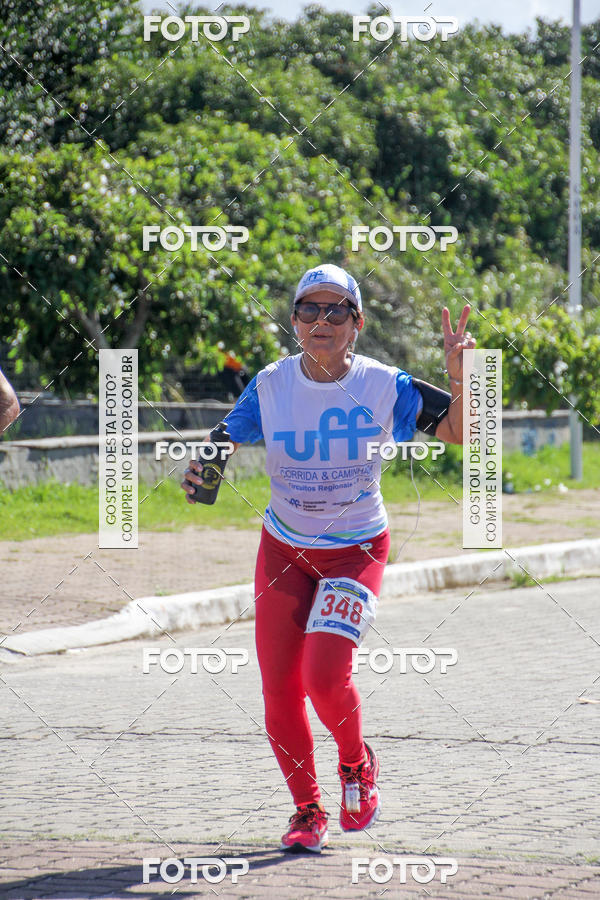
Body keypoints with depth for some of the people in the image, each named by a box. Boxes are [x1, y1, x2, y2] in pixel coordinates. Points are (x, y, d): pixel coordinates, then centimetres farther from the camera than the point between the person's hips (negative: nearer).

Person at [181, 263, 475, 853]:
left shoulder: (383, 387, -12)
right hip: (284, 549, 3)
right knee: (281, 692, 0)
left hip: (356, 552, -3)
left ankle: (356, 762, 12)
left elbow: (459, 433, -8)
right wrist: (202, 471, -25)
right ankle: (307, 810, 22)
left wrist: (459, 378, -25)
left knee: (325, 675, -21)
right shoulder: (270, 386, -8)